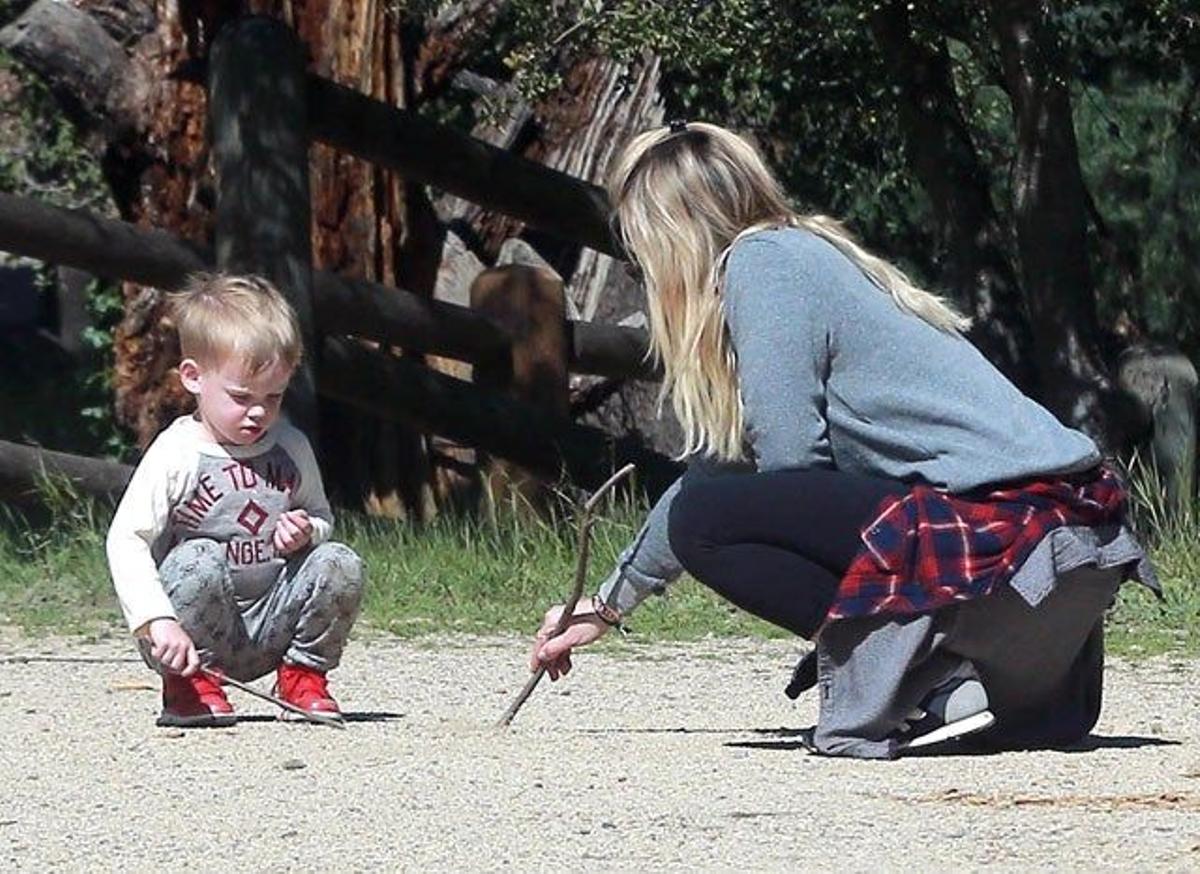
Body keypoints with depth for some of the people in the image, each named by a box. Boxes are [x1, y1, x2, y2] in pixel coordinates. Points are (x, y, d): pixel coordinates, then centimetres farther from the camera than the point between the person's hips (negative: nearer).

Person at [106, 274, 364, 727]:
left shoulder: (292, 448, 4)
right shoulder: (177, 455, -13)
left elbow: (322, 520, 19)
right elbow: (126, 540, -22)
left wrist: (308, 533, -8)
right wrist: (159, 621, -35)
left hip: (272, 630, 4)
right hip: (198, 634, -4)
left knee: (339, 563, -15)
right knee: (197, 558, -32)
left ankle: (302, 677, 5)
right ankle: (192, 686, -11)